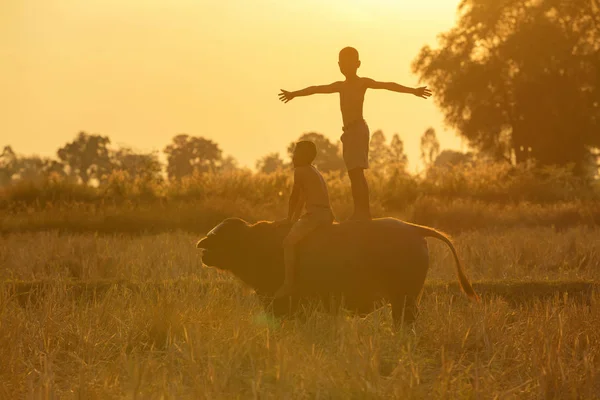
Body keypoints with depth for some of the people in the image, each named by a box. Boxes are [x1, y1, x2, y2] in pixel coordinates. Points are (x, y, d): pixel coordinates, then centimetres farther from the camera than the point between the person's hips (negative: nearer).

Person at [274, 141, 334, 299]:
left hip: (314, 214, -10)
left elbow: (295, 196, -1)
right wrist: (295, 219, 30)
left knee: (289, 241, -20)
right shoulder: (314, 171, 25)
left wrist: (289, 218, 9)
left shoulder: (300, 170, -3)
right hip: (327, 215, 10)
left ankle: (288, 284, -28)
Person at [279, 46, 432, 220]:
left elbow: (387, 85, -12)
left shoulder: (363, 82, 0)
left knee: (357, 171, -15)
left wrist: (412, 90, -23)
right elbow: (316, 89, 32)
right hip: (348, 131, 8)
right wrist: (294, 94, 44)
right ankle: (360, 212, 7)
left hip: (358, 129, -8)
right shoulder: (340, 86, 20)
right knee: (353, 173, 6)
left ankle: (364, 212, -19)